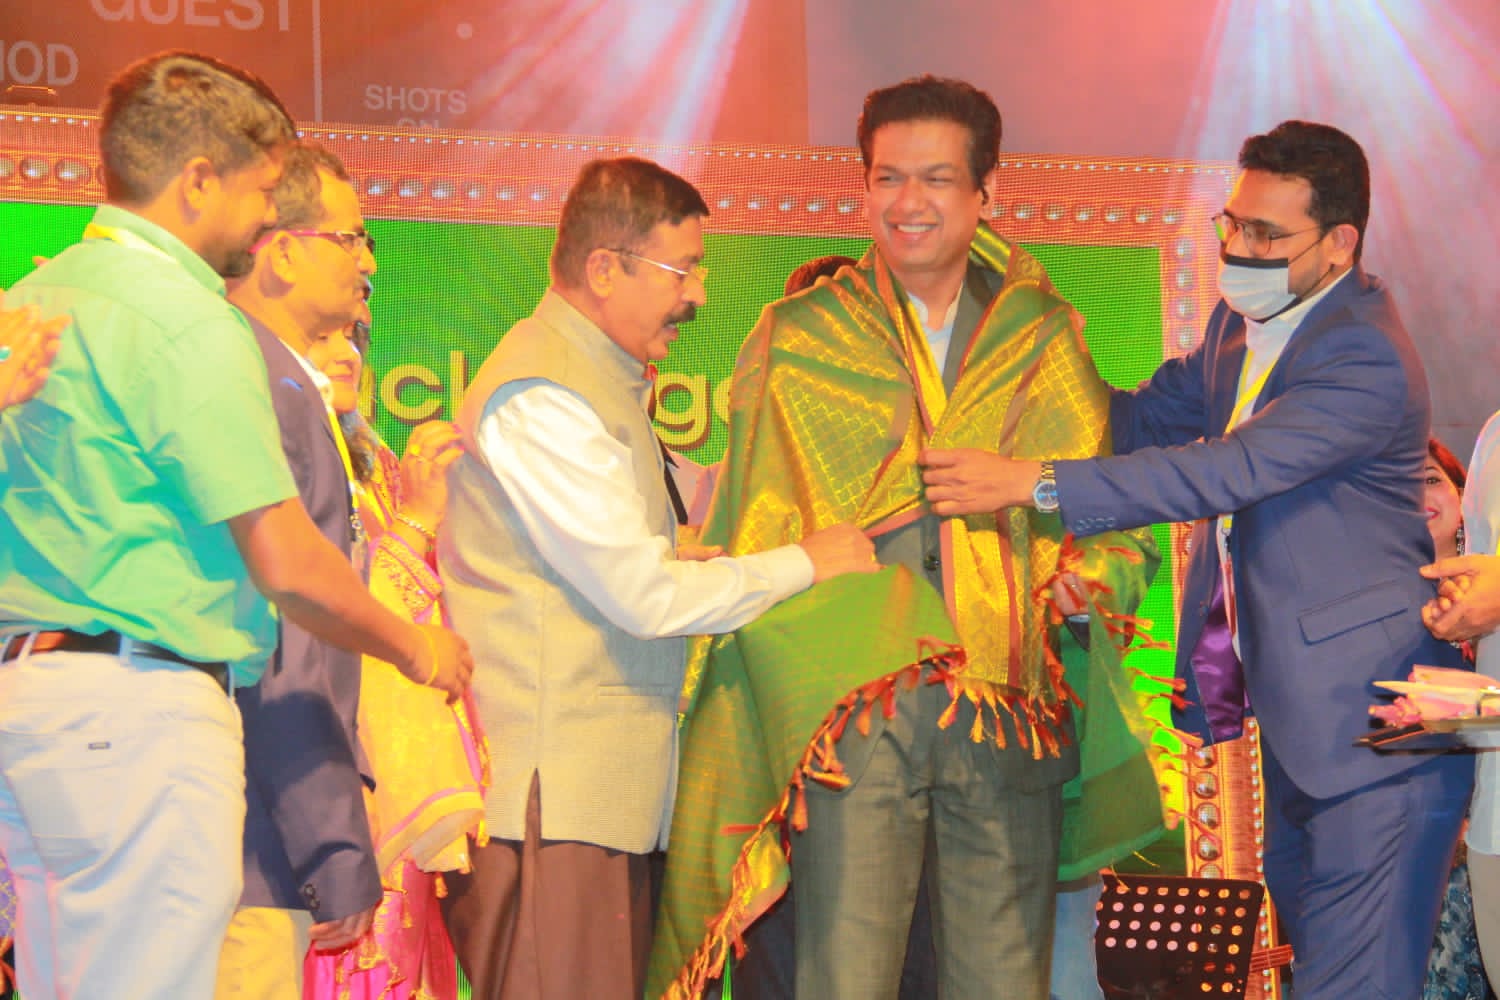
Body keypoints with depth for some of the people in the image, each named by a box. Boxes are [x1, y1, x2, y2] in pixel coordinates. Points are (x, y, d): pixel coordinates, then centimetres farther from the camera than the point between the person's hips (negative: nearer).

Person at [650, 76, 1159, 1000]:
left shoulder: (1045, 342, 14)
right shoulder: (798, 340, 10)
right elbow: (759, 531, 15)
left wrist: (1093, 573, -5)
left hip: (1013, 708, 2)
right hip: (855, 707, -2)